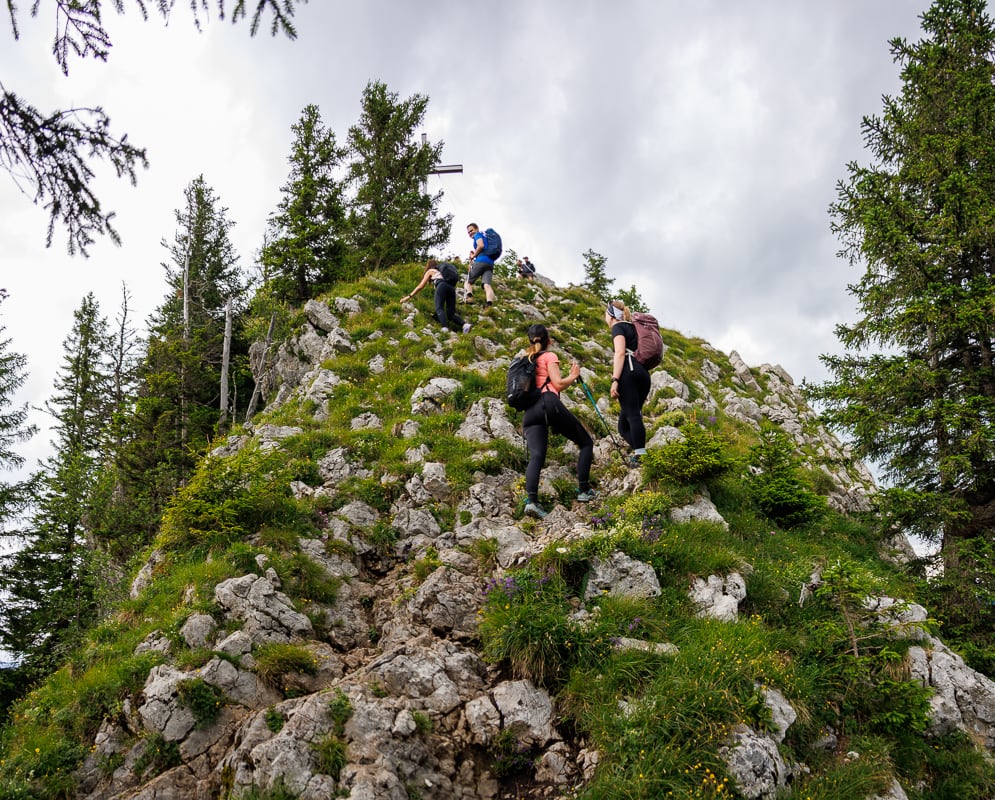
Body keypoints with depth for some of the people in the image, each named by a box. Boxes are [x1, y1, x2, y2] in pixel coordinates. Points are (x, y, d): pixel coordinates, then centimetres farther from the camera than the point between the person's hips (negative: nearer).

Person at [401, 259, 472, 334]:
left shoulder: (430, 271, 24)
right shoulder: (441, 271, 40)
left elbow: (421, 286, 20)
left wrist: (409, 296, 23)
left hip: (442, 286, -5)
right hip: (452, 287, 5)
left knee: (439, 308, -20)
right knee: (451, 314, 1)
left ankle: (445, 328, -45)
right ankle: (464, 324, -26)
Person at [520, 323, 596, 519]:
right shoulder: (549, 356, 8)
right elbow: (558, 384, -2)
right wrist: (573, 376, 15)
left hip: (530, 411, 5)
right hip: (549, 404, -5)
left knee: (536, 456, -9)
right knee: (586, 442, 10)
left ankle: (531, 500, -30)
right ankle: (584, 490, 4)